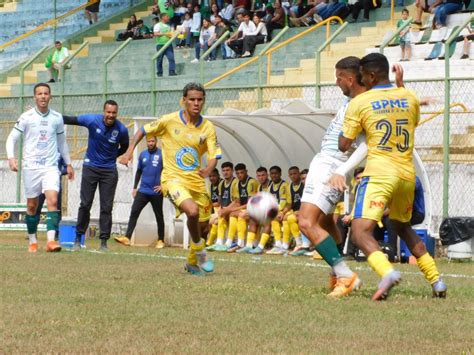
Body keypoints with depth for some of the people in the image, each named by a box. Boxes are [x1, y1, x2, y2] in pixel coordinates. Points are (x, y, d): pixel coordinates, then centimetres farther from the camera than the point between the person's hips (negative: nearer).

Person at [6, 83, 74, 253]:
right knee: (32, 205, 5)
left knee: (53, 201, -17)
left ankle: (51, 240, -24)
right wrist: (11, 158, -17)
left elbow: (62, 142, 20)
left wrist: (68, 163, 24)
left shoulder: (57, 118, 6)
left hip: (51, 166, 1)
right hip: (31, 167, -1)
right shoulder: (26, 117, -2)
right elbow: (12, 138, -1)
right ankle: (32, 241, 20)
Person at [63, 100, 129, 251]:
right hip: (90, 167, 0)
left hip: (109, 170, 0)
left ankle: (104, 242, 4)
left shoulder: (121, 130, -11)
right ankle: (78, 238, 11)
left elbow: (124, 147, 9)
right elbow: (71, 120, -4)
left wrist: (112, 156, 6)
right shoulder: (92, 120, -14)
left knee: (107, 207, -1)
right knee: (85, 205, 0)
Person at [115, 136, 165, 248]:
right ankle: (127, 237, -14)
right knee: (134, 212, -9)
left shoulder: (161, 154, -6)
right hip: (143, 191, 4)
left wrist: (163, 185, -12)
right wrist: (135, 188, 15)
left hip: (156, 192, -4)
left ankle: (161, 240, 17)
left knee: (159, 216, 6)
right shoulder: (142, 155, 9)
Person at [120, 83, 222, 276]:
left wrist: (208, 169, -26)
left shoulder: (208, 127, -1)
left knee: (203, 228, 9)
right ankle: (199, 251, -6)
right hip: (173, 178, -4)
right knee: (192, 211, -31)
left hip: (196, 180, 4)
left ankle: (192, 262, 36)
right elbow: (143, 131, 6)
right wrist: (130, 151, -6)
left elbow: (214, 155, -5)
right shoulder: (169, 121, -7)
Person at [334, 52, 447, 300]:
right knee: (402, 227, 26)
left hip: (379, 174, -6)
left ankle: (387, 271, -40)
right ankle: (436, 280, 20)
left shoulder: (359, 103, -2)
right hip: (407, 175, 6)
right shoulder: (410, 98, 10)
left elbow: (343, 145, 0)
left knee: (361, 231, -13)